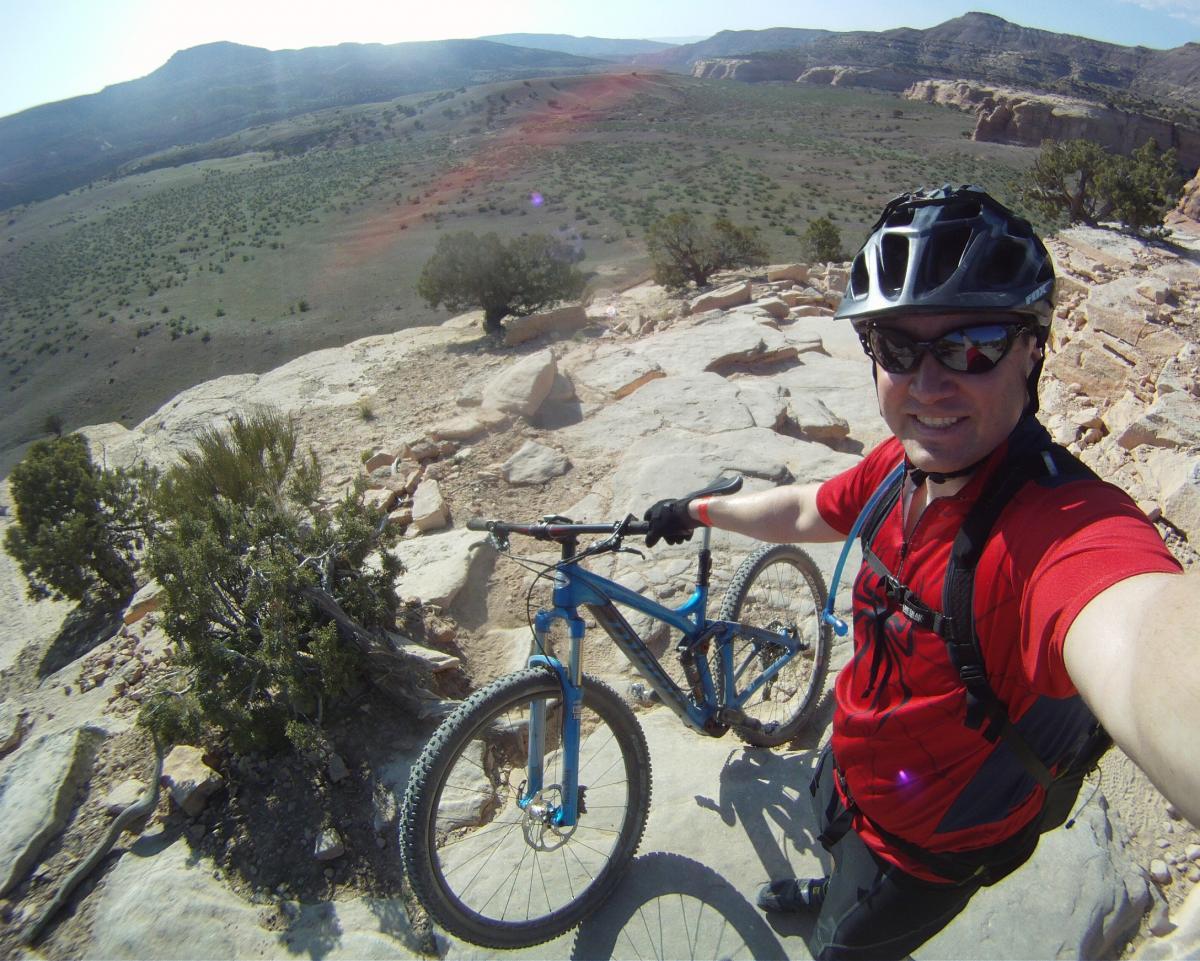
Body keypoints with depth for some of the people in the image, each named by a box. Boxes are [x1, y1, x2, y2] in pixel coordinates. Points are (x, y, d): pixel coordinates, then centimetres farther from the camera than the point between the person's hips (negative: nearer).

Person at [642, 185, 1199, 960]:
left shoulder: (1065, 524, -43)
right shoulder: (901, 465, -18)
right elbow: (803, 512, 2)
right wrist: (700, 511, 14)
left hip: (927, 850, -6)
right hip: (852, 768, 7)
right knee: (834, 841, 39)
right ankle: (838, 896, 73)